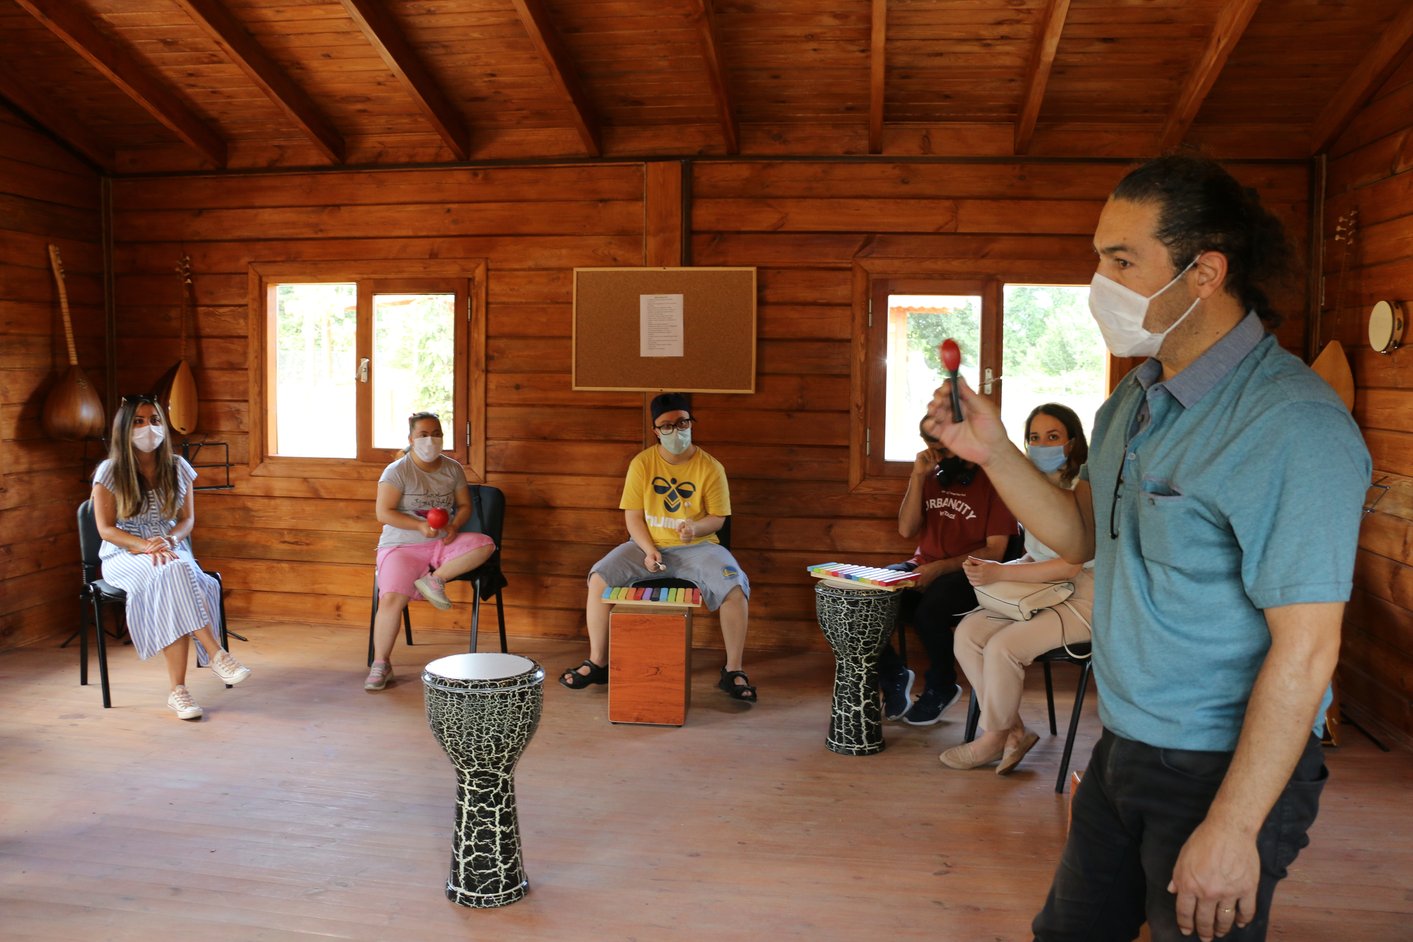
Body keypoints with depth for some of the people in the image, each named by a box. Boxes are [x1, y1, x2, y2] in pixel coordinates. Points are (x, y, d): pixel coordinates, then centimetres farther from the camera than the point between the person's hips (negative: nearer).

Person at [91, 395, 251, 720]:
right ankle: (214, 653, -36)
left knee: (175, 581, -34)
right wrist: (146, 546, -21)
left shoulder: (178, 468, 7)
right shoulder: (110, 472, -2)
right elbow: (106, 529, -5)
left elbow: (188, 519, 9)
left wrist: (169, 540, -14)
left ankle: (177, 689, -35)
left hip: (171, 551, 3)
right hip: (123, 557, -2)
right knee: (174, 573, -37)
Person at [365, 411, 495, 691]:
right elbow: (384, 513, -12)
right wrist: (420, 526, -22)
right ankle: (381, 664, -9)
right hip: (402, 545, -4)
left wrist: (454, 526, -10)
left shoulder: (452, 468, 8)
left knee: (485, 544, -22)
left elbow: (465, 506, 12)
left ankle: (434, 579, -16)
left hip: (442, 544, 4)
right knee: (392, 599, -25)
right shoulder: (397, 471, -6)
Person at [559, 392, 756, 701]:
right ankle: (597, 663, -5)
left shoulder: (710, 467, -3)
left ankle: (733, 671, -11)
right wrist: (648, 549, -16)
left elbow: (717, 517, -1)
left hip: (697, 547, -1)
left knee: (735, 588, -27)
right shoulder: (642, 463, 0)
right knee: (599, 578, -20)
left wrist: (696, 528, -23)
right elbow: (633, 515, 0)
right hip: (648, 545, 2)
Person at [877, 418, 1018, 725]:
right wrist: (918, 476, -5)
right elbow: (906, 529, 5)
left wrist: (939, 568, -19)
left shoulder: (993, 479, -5)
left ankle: (941, 688, -5)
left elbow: (995, 551, -9)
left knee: (929, 610, -36)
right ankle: (894, 677, 4)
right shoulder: (932, 475, 12)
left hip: (967, 574, -5)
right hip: (923, 567, 5)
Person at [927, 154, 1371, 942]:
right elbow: (1080, 536, 11)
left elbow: (1304, 650, -24)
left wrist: (1233, 829, -22)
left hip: (1226, 774, -8)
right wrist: (993, 450, -4)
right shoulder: (1137, 397, 6)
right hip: (1124, 750, 8)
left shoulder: (1292, 428, -23)